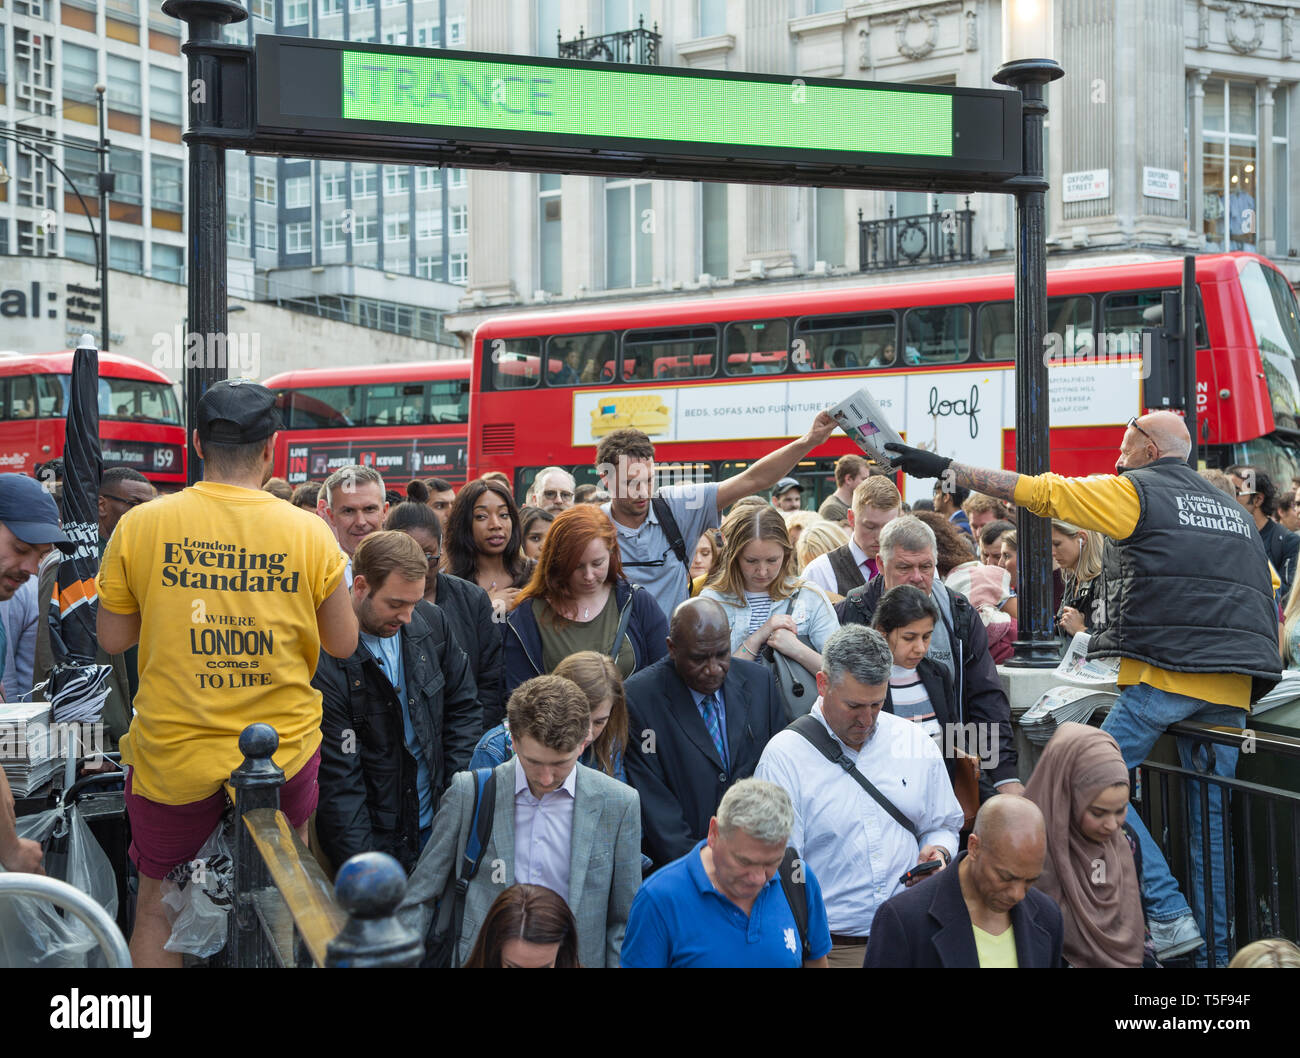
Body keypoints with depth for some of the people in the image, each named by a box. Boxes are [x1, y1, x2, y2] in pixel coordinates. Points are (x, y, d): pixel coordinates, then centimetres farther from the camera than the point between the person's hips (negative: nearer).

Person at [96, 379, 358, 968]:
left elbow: (111, 639, 1)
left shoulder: (140, 526, -8)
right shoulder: (309, 533, -8)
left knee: (156, 904, 18)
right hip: (284, 752, 0)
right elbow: (344, 645, 1)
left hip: (173, 753, 0)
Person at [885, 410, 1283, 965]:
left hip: (1164, 671, -7)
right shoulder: (1234, 511, 24)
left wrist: (948, 468, 4)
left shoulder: (1134, 492, 3)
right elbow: (1271, 591, 26)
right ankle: (1220, 950, 12)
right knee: (1212, 815, 10)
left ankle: (1169, 914, -5)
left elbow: (1035, 491, -1)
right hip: (1233, 684, 7)